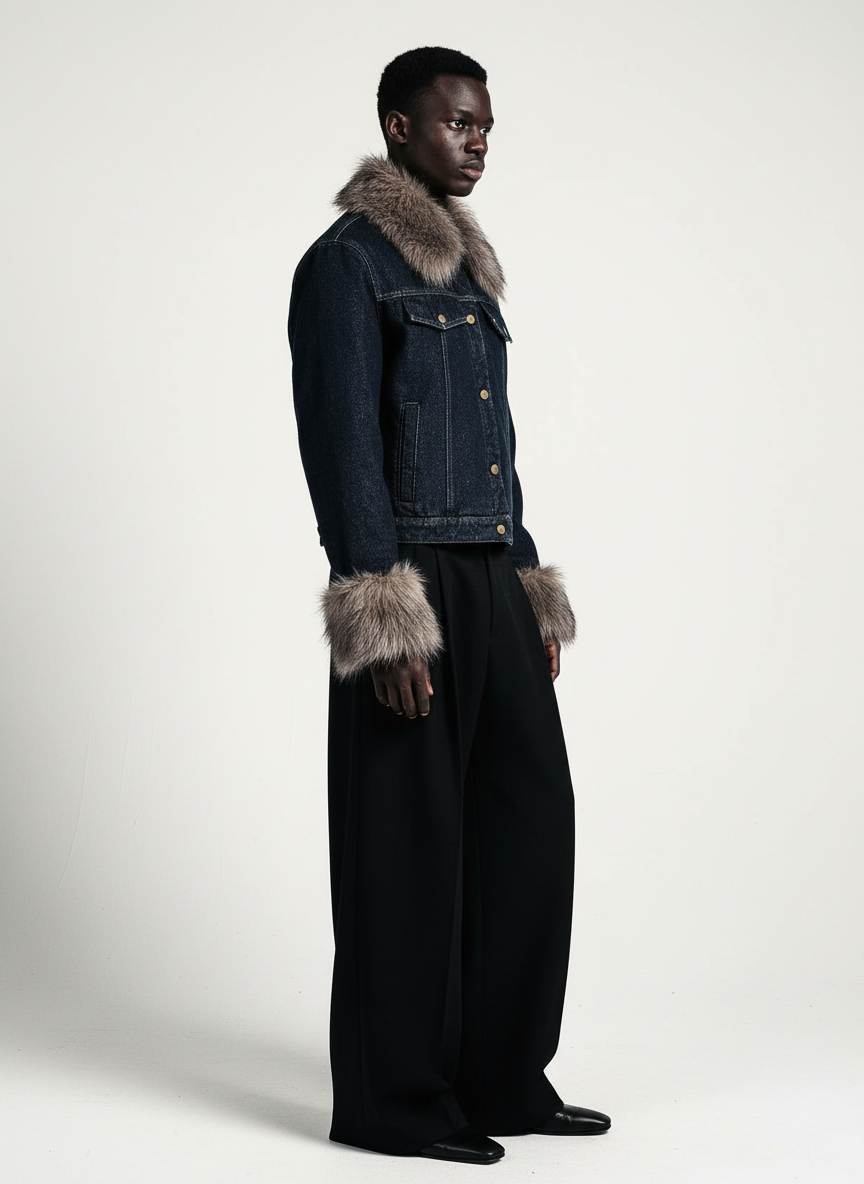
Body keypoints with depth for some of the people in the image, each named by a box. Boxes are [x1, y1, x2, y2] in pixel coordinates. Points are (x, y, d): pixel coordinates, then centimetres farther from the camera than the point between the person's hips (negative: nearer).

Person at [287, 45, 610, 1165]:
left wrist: (535, 593, 17)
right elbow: (342, 445, -15)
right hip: (411, 583, -8)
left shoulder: (466, 268, 19)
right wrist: (383, 625, -21)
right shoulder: (348, 263, -7)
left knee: (529, 814, 9)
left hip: (492, 581, 8)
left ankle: (502, 1078, 20)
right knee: (410, 842, -2)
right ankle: (392, 1101, 11)